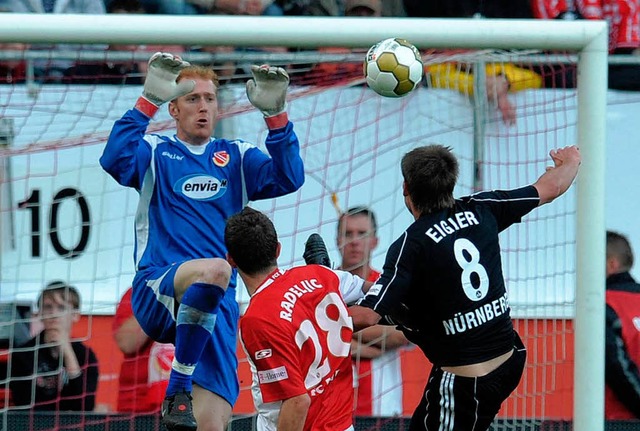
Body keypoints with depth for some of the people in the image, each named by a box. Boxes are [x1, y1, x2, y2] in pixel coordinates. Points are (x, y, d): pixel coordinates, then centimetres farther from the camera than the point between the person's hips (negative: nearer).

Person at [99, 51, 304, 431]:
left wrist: (276, 115, -7)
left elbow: (289, 178, 3)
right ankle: (178, 391, -29)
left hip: (219, 305, 3)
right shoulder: (155, 153, 12)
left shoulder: (237, 158, 20)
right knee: (214, 269, -38)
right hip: (157, 293, -3)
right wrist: (149, 101, -18)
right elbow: (115, 161, -10)